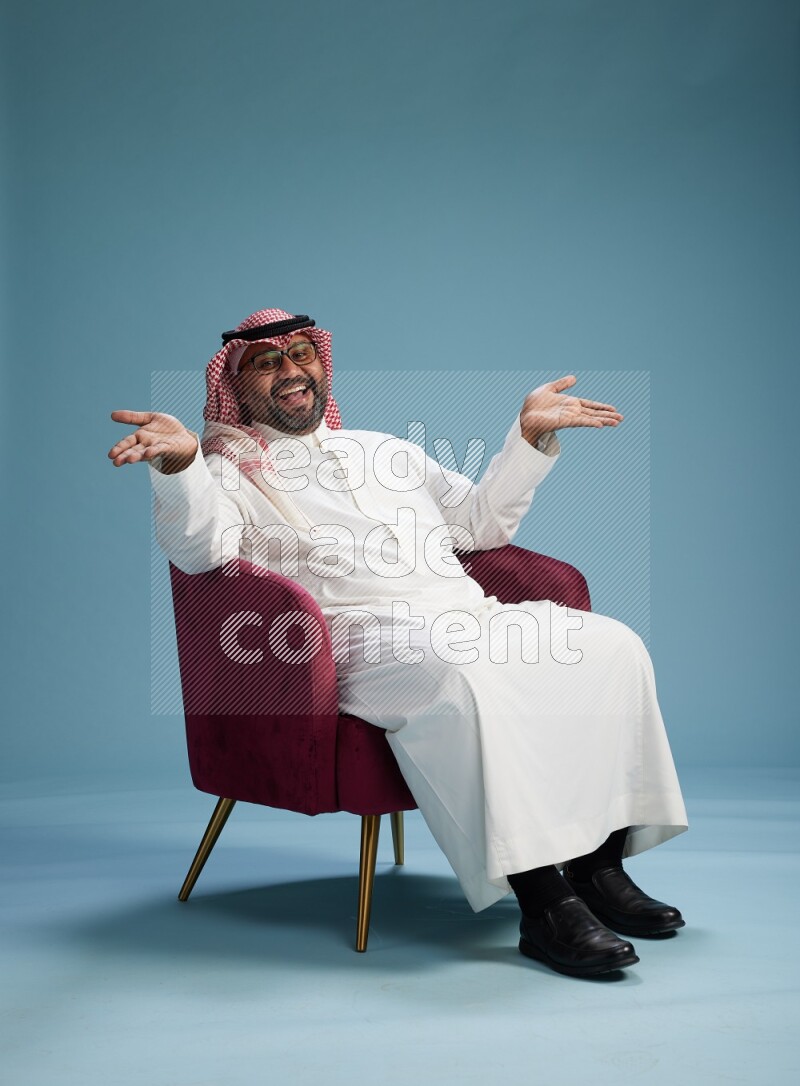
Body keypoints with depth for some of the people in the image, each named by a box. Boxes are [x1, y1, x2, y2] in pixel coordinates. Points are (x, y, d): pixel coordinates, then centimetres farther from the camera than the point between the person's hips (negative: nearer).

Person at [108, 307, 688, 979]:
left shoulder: (385, 450, 32)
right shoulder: (231, 470, 15)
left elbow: (483, 522, 34)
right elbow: (199, 549, -8)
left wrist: (530, 436, 24)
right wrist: (178, 464, -26)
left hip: (469, 614, 7)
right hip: (364, 633, -6)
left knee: (611, 645, -15)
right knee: (461, 673, -39)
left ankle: (599, 866, -12)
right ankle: (541, 903, -34)